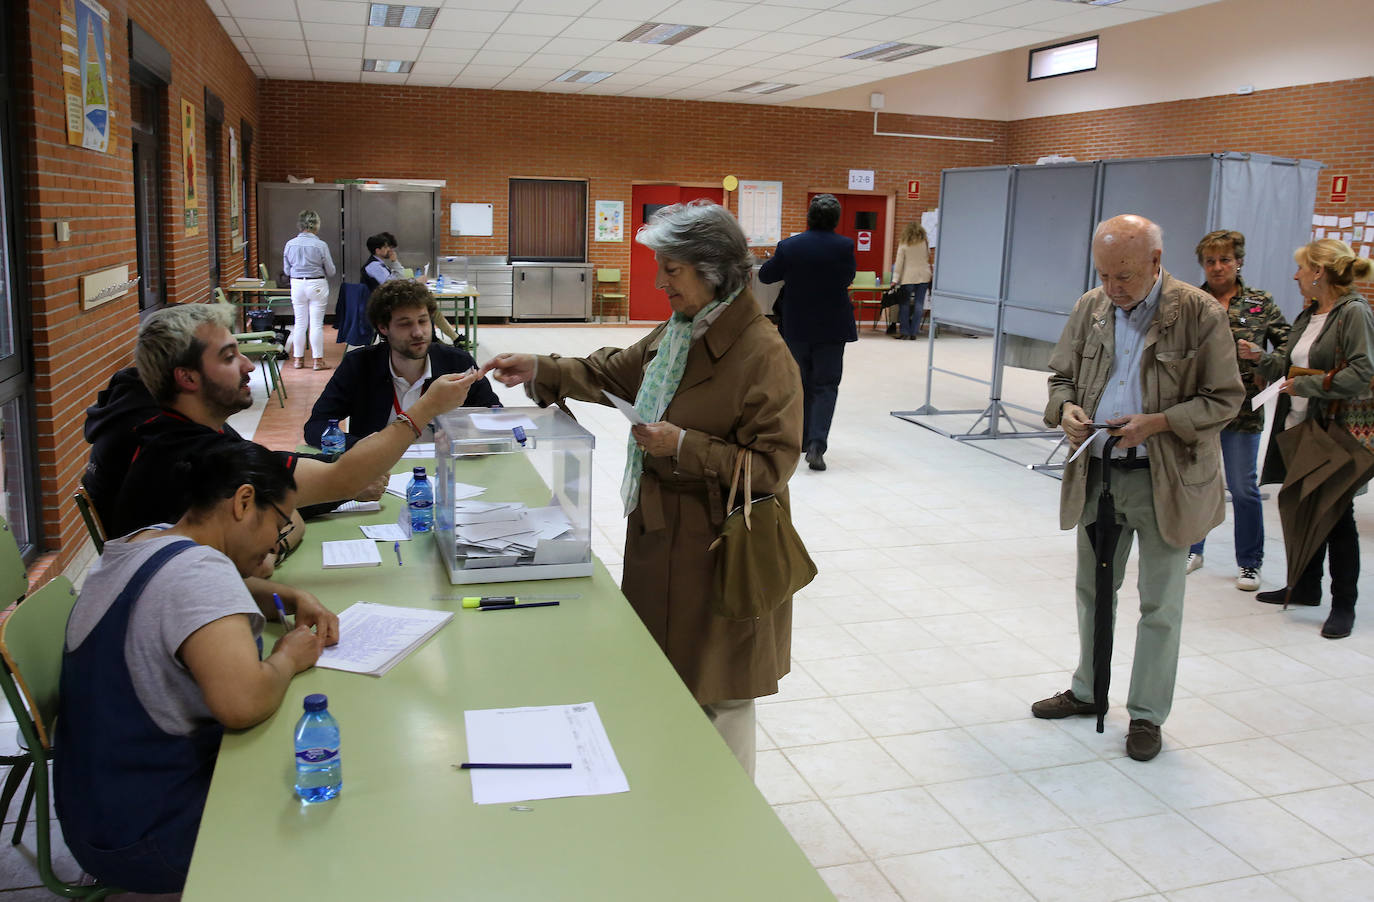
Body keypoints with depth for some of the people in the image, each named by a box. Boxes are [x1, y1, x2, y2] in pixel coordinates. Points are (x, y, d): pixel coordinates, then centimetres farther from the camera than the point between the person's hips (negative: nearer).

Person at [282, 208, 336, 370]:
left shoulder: (290, 244, -1)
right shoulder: (320, 245, -12)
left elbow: (286, 270, 8)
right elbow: (331, 271, -4)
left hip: (297, 285, 4)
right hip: (317, 285, -3)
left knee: (300, 323, 12)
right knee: (316, 323, 2)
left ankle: (298, 358, 17)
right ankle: (318, 360, 5)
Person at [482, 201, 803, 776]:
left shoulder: (763, 354, -20)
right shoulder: (673, 335, 7)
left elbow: (772, 464, -21)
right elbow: (612, 374, 20)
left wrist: (683, 446, -25)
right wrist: (538, 372, 8)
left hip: (718, 546, -8)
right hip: (661, 533, 8)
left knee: (717, 691, 7)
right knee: (665, 675, 21)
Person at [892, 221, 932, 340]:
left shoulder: (903, 244, -2)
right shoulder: (925, 242, 2)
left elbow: (899, 263, -3)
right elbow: (929, 256, 13)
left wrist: (895, 280, -2)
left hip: (908, 277, -2)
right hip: (923, 276, 2)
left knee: (905, 303, 7)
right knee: (919, 304, 2)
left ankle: (904, 331, 3)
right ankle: (914, 332, 1)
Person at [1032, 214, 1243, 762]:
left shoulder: (1199, 314, -12)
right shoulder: (1090, 308, 2)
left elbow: (1225, 399, -9)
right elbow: (1061, 375, 13)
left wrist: (1158, 422, -22)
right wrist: (1065, 408, -10)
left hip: (1166, 480, -4)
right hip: (1097, 474, 5)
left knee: (1160, 605, 7)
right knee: (1093, 589, 18)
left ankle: (1147, 714, 22)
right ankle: (1087, 691, 36)